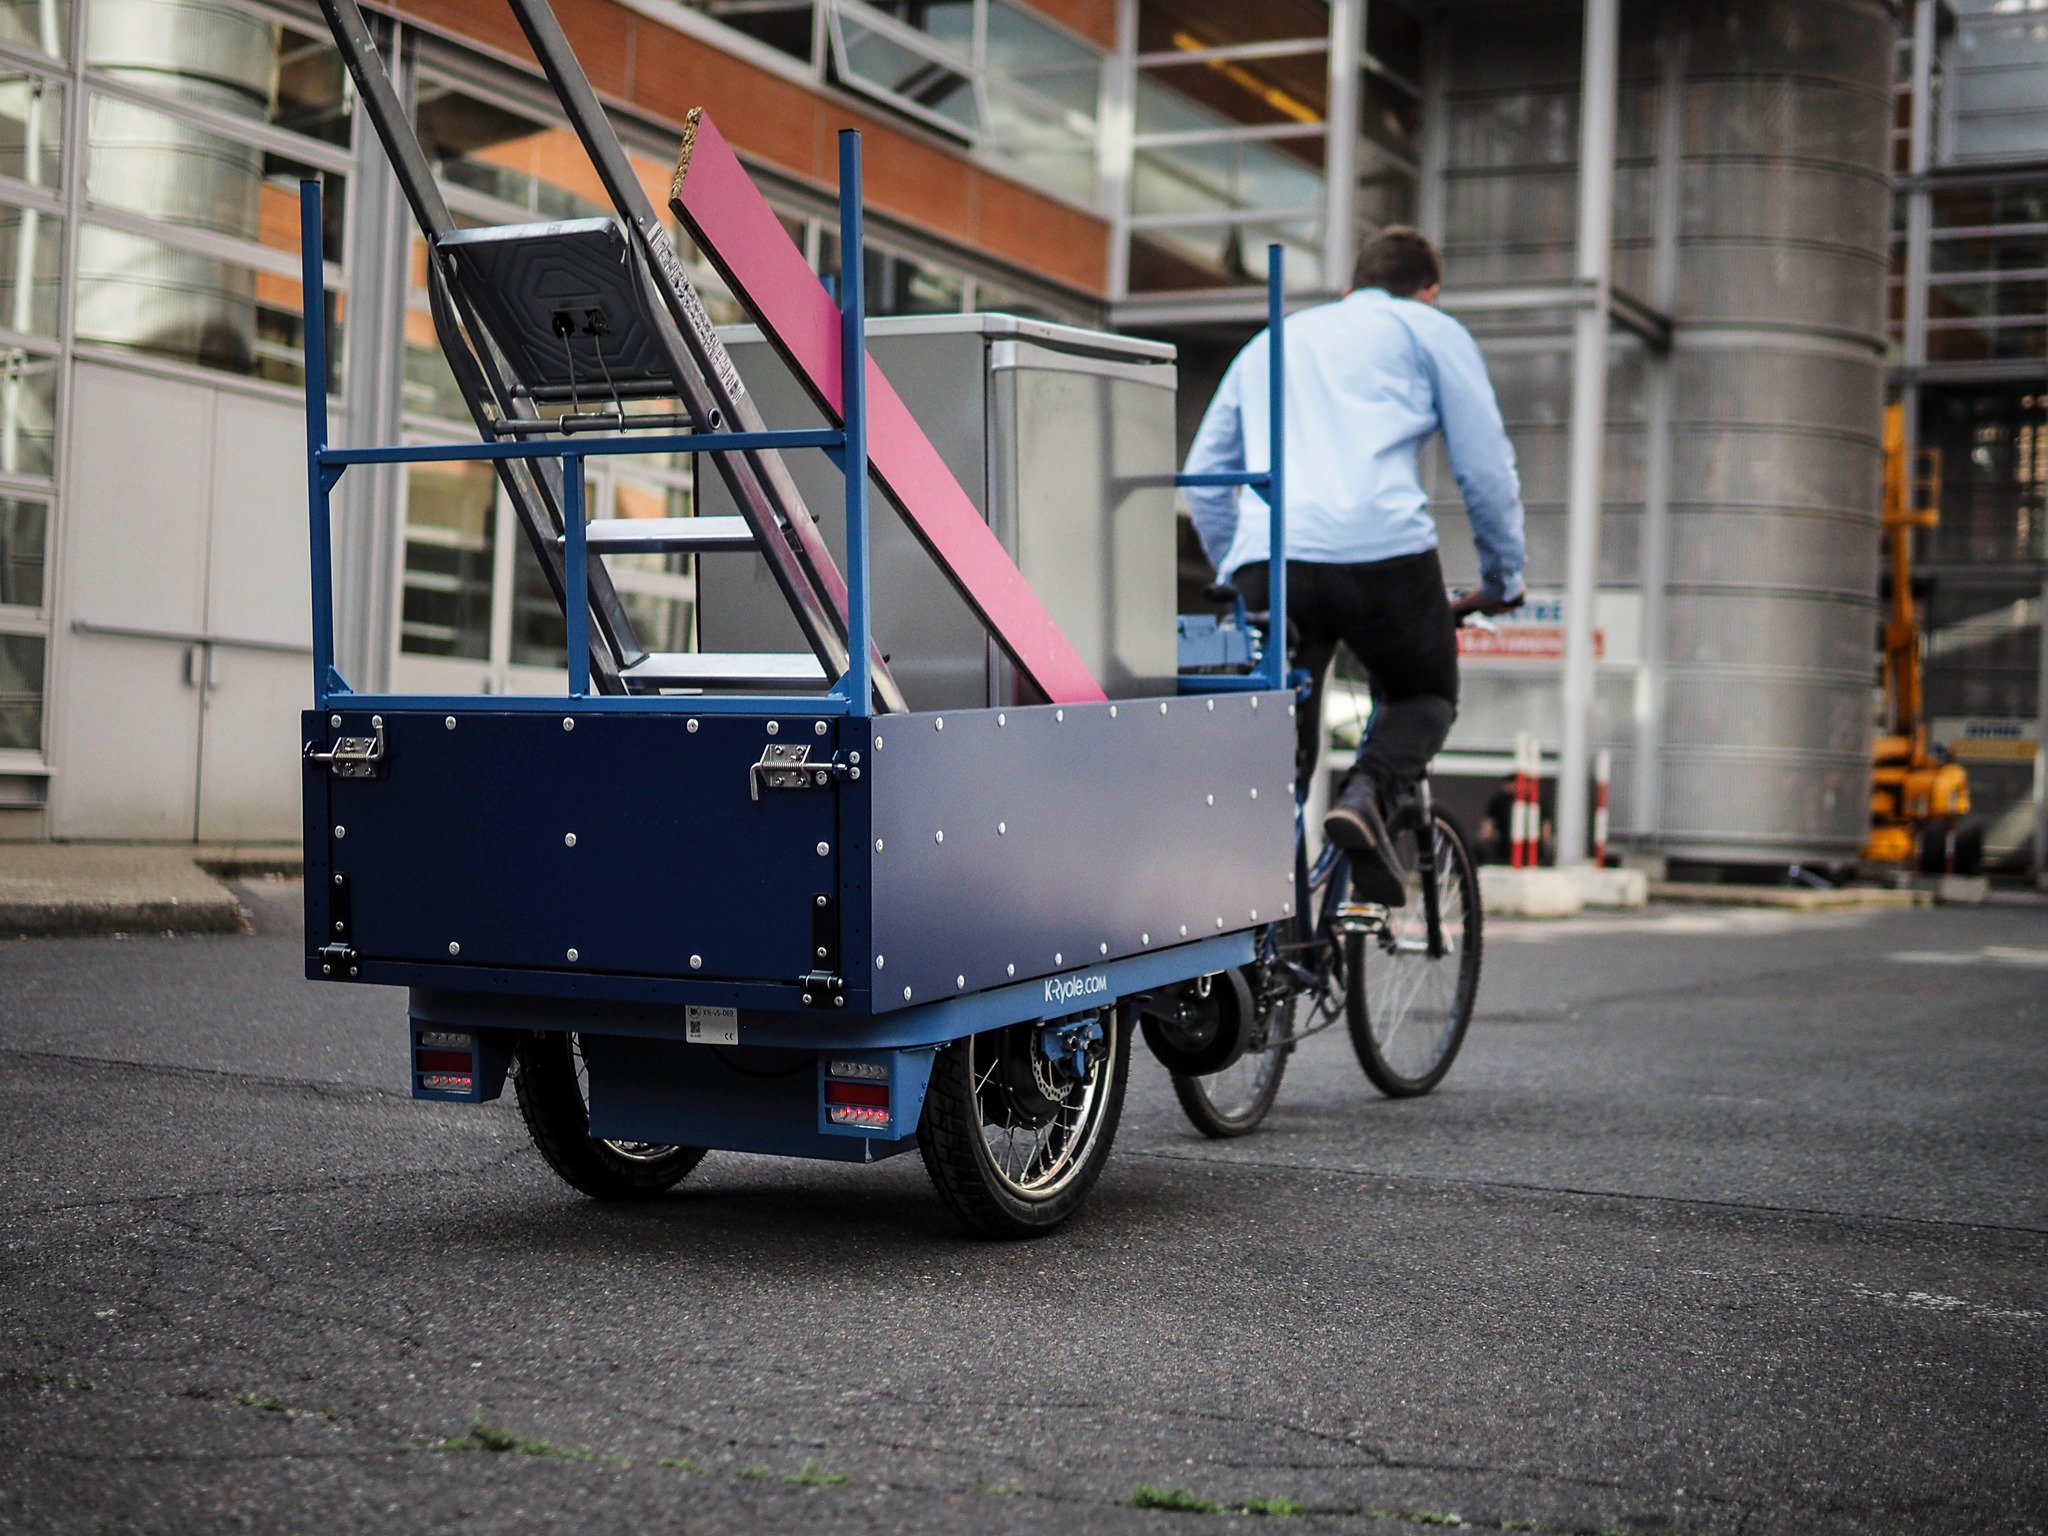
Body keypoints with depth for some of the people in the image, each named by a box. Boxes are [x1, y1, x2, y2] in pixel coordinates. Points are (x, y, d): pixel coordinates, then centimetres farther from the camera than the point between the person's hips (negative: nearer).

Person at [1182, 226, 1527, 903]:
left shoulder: (1273, 340, 32)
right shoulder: (1433, 332, 19)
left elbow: (1202, 478, 30)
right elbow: (1487, 468, 13)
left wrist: (1237, 574, 37)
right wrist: (1503, 583, 23)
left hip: (1266, 561, 3)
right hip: (1382, 549, -3)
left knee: (1279, 745, 16)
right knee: (1425, 696, 20)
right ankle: (1369, 794, -9)